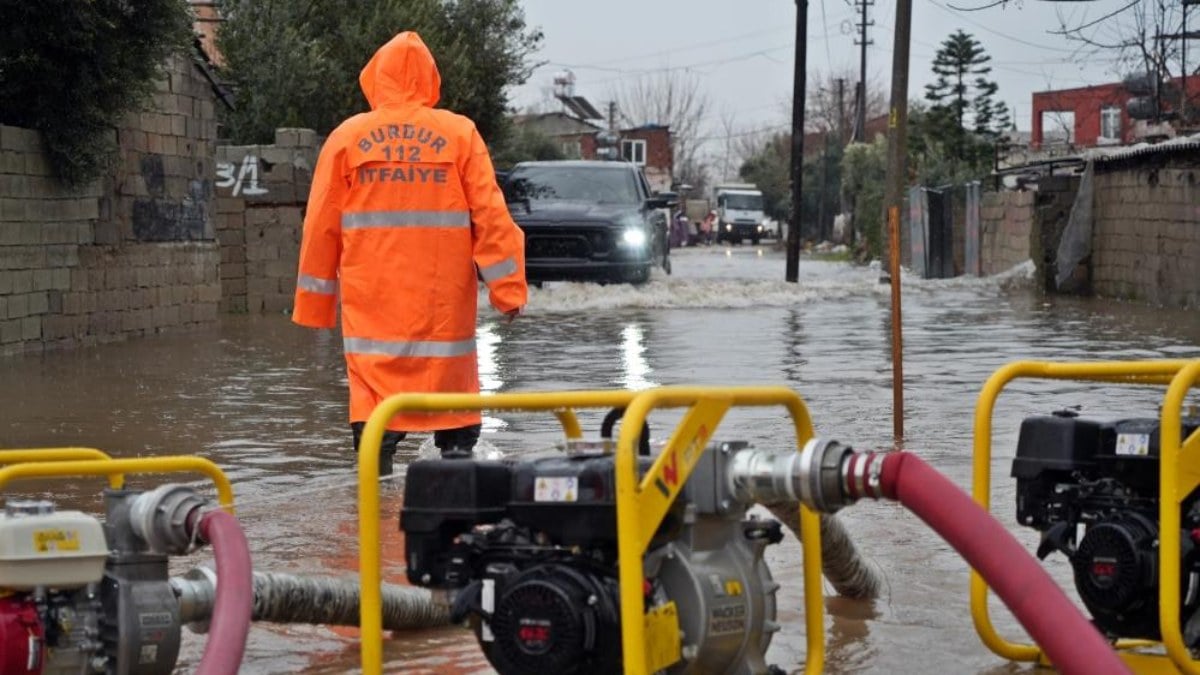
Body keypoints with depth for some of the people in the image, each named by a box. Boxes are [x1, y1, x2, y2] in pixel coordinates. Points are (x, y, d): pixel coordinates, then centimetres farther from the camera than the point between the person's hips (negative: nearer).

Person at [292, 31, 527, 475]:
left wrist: (314, 302, 11)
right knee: (451, 377, 11)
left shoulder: (347, 138, 4)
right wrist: (507, 287, -1)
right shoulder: (460, 134, 1)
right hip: (443, 303, 0)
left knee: (373, 379, 1)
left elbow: (321, 227, 5)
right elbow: (491, 216, -3)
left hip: (371, 300, 0)